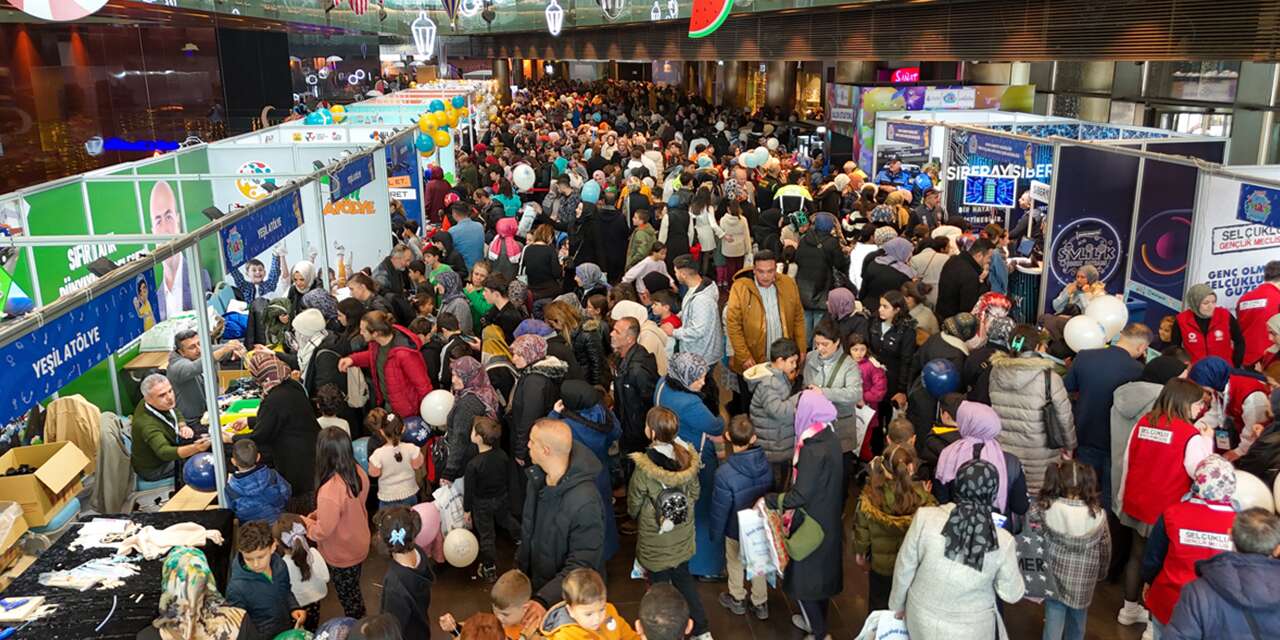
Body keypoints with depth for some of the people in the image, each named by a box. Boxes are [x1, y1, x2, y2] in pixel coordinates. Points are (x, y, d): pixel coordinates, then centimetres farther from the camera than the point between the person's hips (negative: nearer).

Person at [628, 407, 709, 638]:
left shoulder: (644, 468, -28)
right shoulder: (687, 457, -15)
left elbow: (633, 506, -12)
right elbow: (695, 493, 0)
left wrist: (637, 518, 10)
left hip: (655, 542, -4)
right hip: (683, 537, 4)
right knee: (683, 578, 26)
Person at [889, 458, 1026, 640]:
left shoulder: (925, 518, -22)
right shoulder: (1002, 541, -21)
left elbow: (904, 568, -9)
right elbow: (1012, 594, -6)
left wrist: (898, 604, 8)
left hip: (924, 622, 1)